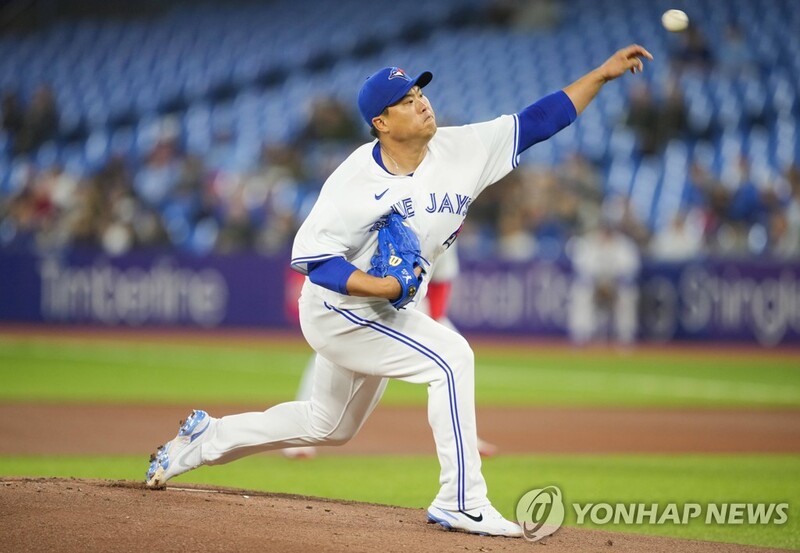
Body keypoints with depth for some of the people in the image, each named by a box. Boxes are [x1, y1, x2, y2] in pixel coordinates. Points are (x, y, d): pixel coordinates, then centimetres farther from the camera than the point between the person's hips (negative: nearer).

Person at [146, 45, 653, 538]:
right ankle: (461, 502, -18)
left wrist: (603, 74, -18)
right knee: (450, 357, -22)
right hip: (338, 311, -8)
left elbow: (538, 121, -12)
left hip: (381, 313, 8)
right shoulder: (355, 181, -25)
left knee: (329, 426, 23)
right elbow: (311, 256, -24)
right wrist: (384, 287, -36)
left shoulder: (463, 150, -11)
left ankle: (205, 439, 39)